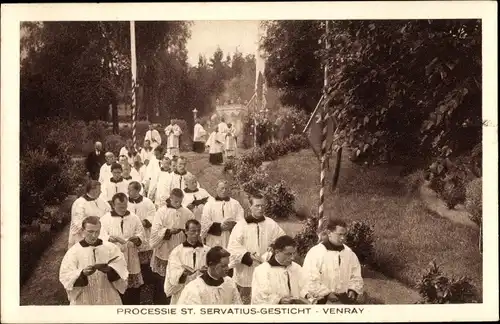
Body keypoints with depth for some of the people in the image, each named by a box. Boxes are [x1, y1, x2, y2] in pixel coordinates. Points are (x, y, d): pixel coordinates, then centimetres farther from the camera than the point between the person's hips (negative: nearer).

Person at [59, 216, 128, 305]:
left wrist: (109, 270, -25)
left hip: (109, 301, 1)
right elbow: (66, 277, -9)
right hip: (83, 302, -1)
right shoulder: (73, 251, -1)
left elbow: (121, 271, -4)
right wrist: (83, 273, -26)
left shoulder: (111, 248, 3)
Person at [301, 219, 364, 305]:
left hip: (346, 301, 5)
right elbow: (310, 280, -15)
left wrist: (353, 290, -3)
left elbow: (356, 276, 15)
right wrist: (326, 294, -20)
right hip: (323, 302, -5)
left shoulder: (349, 253, 8)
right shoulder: (315, 253, -11)